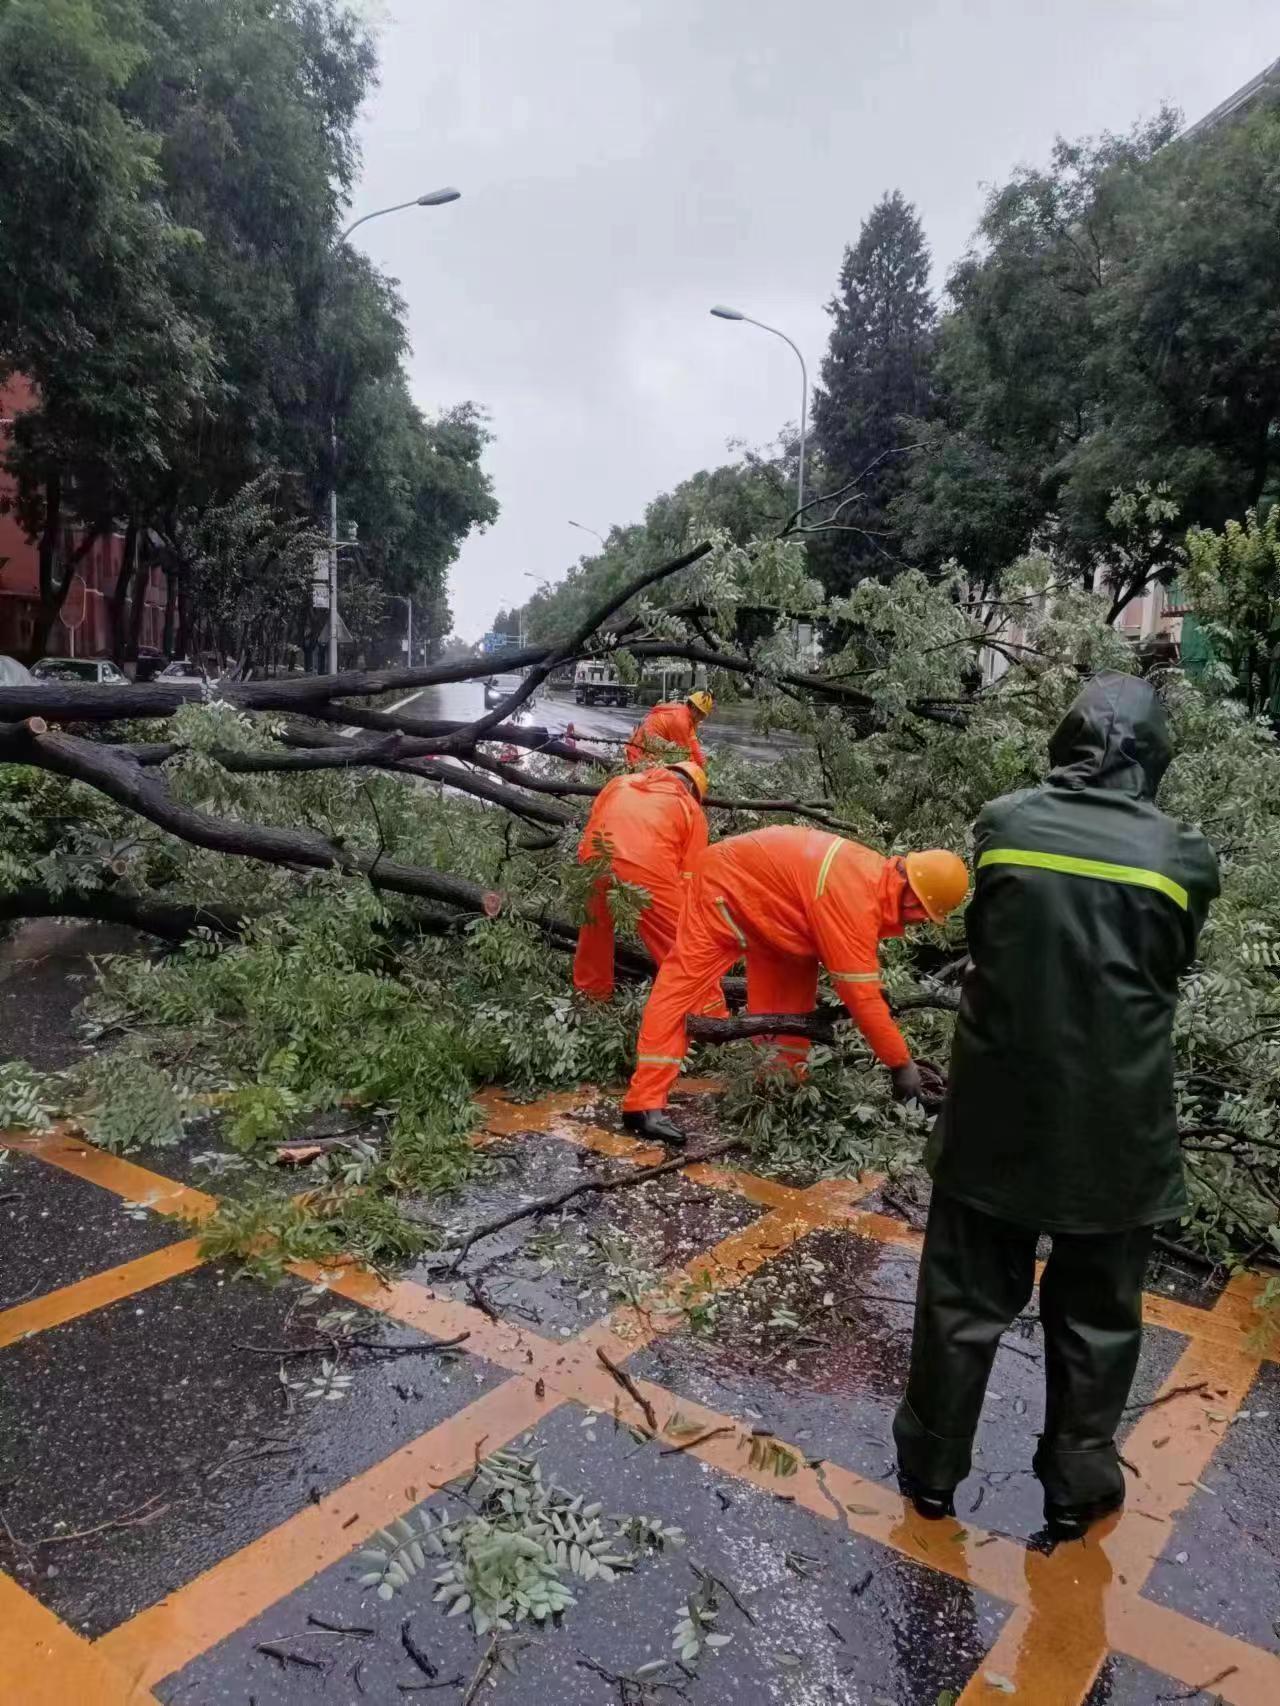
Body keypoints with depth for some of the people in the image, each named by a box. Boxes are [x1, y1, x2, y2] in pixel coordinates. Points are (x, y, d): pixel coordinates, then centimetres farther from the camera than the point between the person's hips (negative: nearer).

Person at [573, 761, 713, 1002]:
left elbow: (589, 825, 25)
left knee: (595, 927, 29)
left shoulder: (619, 782, 31)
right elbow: (689, 875, 16)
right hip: (648, 867, -4)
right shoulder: (692, 808, 21)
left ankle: (591, 994, 44)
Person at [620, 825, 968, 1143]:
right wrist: (902, 1064, -20)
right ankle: (644, 1103, -19)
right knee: (686, 980, -14)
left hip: (759, 882, 10)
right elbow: (861, 994, -30)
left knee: (795, 978, 9)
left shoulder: (880, 876, -4)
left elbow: (857, 970, 7)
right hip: (727, 880, -10)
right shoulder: (854, 900, -32)